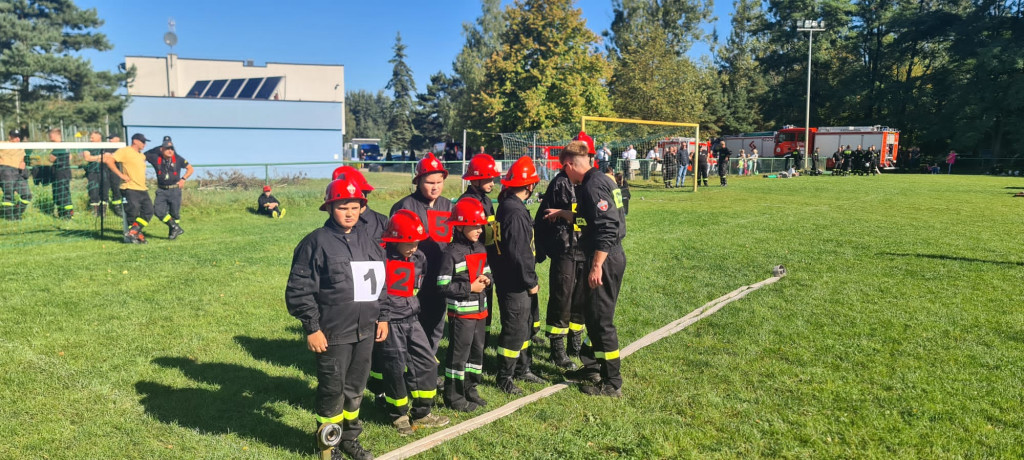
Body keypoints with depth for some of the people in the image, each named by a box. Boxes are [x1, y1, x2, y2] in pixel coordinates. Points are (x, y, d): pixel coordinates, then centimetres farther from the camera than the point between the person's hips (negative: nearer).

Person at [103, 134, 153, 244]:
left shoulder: (142, 156, 20)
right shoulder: (125, 151, -5)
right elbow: (109, 160, -16)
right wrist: (120, 175, -16)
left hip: (143, 189, 8)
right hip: (130, 189, -8)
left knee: (148, 211, 2)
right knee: (133, 213, -4)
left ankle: (132, 233, 7)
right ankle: (137, 235, 8)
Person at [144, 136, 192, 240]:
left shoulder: (178, 159, -5)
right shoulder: (155, 157, -5)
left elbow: (190, 169, 5)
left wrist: (183, 179, -5)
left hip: (175, 190, -1)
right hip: (161, 190, 1)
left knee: (174, 213, 4)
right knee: (158, 211, -11)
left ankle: (173, 232, 22)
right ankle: (176, 228, 0)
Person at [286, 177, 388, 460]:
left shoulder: (367, 243, 8)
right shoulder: (316, 242, -11)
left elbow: (380, 283, 18)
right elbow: (299, 290, -13)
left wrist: (383, 316, 14)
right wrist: (312, 328, -13)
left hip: (365, 331, 6)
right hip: (332, 335, -6)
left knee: (355, 387, 17)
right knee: (332, 390, 6)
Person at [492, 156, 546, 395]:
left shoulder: (508, 206, 10)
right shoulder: (515, 213, -22)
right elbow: (519, 253, -25)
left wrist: (530, 279, 16)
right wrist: (530, 282, -15)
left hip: (517, 282, 10)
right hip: (514, 284, -10)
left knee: (526, 327, 21)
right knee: (515, 330, 1)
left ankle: (523, 368, 35)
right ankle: (504, 378, 15)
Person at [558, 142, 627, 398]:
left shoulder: (592, 185, -18)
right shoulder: (601, 180, 12)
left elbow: (606, 229, -25)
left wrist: (597, 266, -24)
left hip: (606, 260, -10)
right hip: (611, 256, 10)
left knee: (601, 319, -2)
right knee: (591, 314, 20)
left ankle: (612, 384, 9)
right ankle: (592, 369, 34)